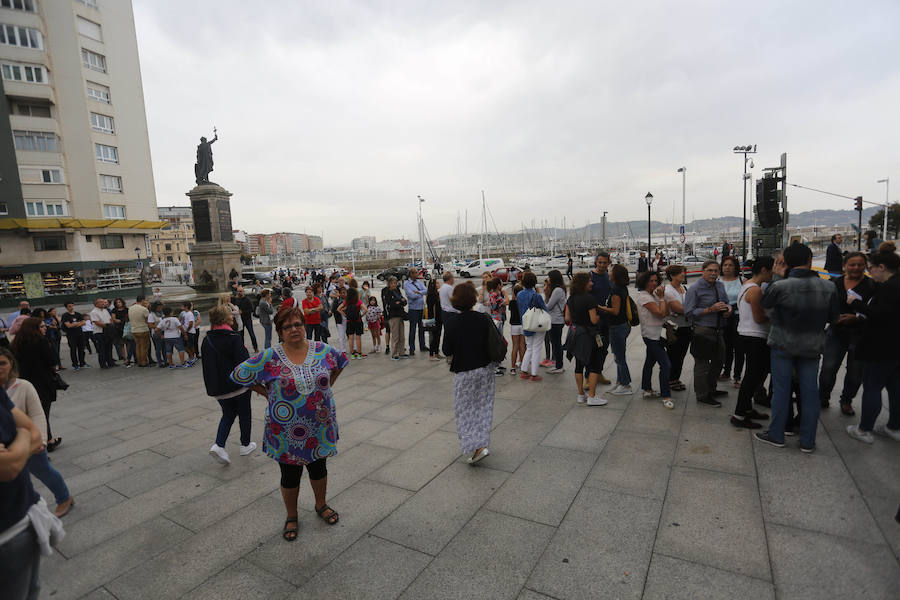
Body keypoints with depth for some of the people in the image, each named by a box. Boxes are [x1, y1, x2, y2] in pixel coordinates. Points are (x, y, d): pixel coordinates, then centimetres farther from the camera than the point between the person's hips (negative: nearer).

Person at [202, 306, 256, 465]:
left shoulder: (207, 340, 1)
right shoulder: (234, 338, -19)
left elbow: (207, 365, 9)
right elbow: (244, 362, -20)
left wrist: (211, 387, 18)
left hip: (218, 388, 5)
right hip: (239, 385, -5)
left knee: (228, 414, 19)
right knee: (244, 414, 13)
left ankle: (219, 445, 0)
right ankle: (245, 445, 26)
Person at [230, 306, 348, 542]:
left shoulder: (322, 350, -7)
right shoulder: (269, 357, -14)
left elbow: (340, 362, 12)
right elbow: (240, 374, -6)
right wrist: (268, 394, -6)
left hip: (320, 426, 2)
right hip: (287, 431, -2)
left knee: (318, 467, 20)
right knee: (290, 475, 14)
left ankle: (321, 505, 44)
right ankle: (291, 517, 38)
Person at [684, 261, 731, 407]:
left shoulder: (720, 286, 10)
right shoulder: (694, 289, -13)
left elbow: (726, 302, 21)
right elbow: (689, 312, -18)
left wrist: (728, 308, -2)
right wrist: (710, 309, -23)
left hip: (718, 331, 8)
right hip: (703, 332, -8)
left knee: (718, 362, 22)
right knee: (702, 365, 1)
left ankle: (711, 389, 42)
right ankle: (702, 396, 15)